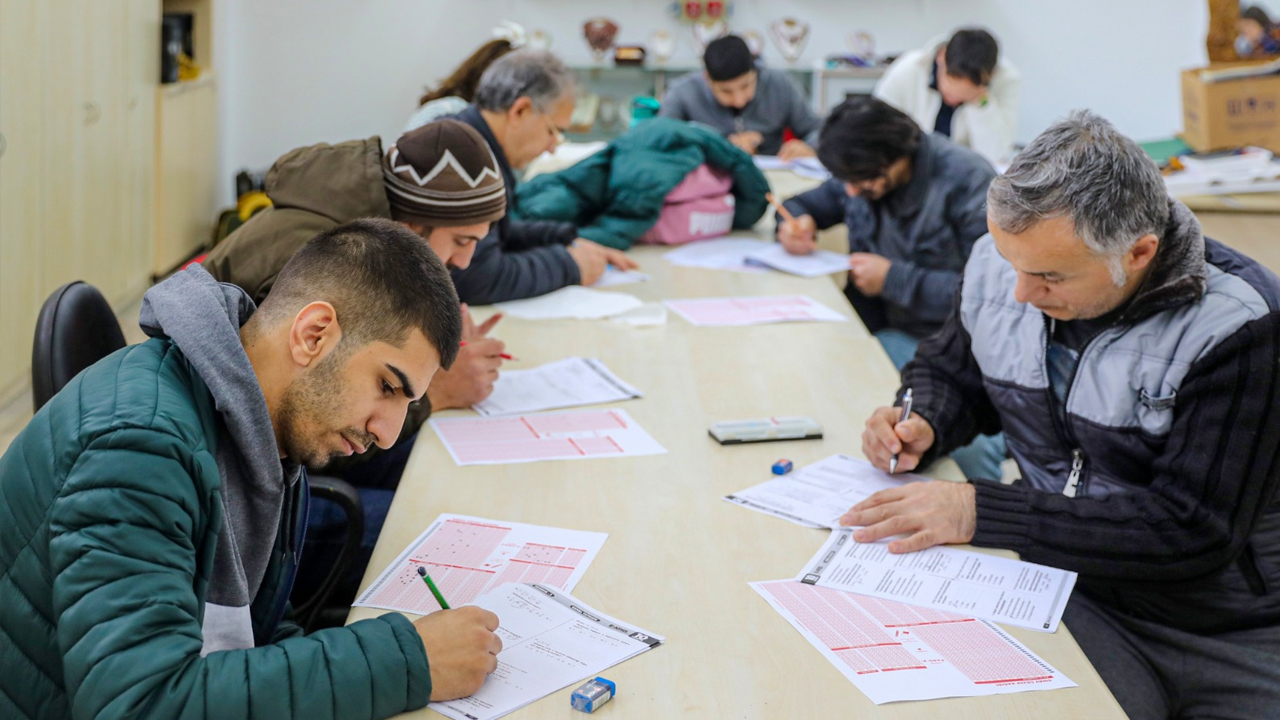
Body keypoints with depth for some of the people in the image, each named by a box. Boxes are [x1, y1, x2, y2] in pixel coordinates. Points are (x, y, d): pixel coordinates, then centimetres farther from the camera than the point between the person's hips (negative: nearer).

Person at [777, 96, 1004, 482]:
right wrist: (796, 222, 3)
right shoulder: (862, 173, 8)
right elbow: (807, 202, 28)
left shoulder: (968, 179, -11)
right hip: (899, 337, 6)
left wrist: (894, 279, -15)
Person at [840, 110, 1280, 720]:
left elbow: (1192, 529, -24)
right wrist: (921, 424, -6)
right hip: (1072, 594, 3)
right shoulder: (1000, 263, -1)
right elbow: (949, 371, 19)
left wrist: (979, 511, -27)